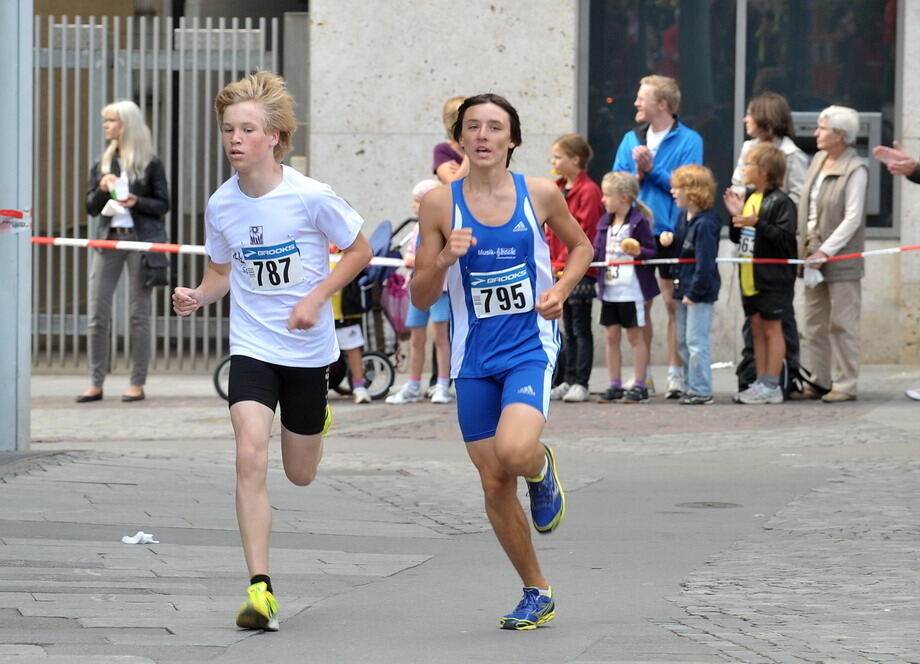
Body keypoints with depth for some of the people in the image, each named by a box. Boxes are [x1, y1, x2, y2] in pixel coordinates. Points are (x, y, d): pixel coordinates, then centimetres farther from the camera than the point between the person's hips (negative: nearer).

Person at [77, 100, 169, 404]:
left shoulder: (151, 164, 2)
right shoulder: (102, 165, 14)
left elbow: (163, 205, 1)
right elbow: (91, 208, 13)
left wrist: (136, 202, -16)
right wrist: (102, 190, -7)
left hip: (142, 239, -4)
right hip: (110, 239, 4)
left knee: (139, 314, 0)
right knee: (97, 314, -2)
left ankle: (137, 384, 6)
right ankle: (96, 384, 4)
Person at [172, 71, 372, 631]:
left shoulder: (311, 197, -15)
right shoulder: (221, 205, -4)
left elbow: (360, 252, -2)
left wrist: (317, 298, -15)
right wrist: (199, 297, -10)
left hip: (309, 349, -1)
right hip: (252, 348, 1)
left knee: (300, 475, 12)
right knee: (250, 456, -19)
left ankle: (316, 420, 51)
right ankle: (261, 589, -18)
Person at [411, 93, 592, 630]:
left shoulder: (540, 194, -2)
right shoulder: (440, 204, -2)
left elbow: (581, 246, 16)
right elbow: (421, 298, 1)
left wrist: (562, 288, -3)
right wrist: (444, 260, -19)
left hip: (530, 349, -2)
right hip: (474, 359, 2)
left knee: (514, 450, -28)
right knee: (495, 484, 5)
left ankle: (542, 469, 11)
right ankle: (537, 593, 23)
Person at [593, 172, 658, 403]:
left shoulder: (638, 222, -9)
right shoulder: (605, 223, 11)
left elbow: (653, 252, -9)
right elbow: (597, 252, 14)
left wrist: (639, 252, -28)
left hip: (632, 289, -6)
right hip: (609, 289, 6)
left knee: (635, 336, 1)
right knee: (611, 336, 8)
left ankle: (639, 385, 7)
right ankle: (615, 385, 14)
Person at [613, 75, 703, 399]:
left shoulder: (689, 141, -2)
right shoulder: (631, 139, 13)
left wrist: (653, 170, -14)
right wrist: (638, 172, -10)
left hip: (671, 234, -4)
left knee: (673, 303, -2)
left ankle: (676, 373, 1)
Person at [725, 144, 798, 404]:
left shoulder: (780, 201, -12)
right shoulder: (749, 197, 14)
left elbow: (785, 237, -21)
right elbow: (738, 238, 19)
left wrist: (758, 224, -27)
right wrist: (736, 217, 2)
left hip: (773, 278, -8)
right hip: (750, 276, 8)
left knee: (771, 328, -2)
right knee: (757, 329, 11)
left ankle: (772, 386, 2)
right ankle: (761, 383, 16)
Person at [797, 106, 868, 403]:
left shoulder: (855, 170, -11)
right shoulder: (818, 160, 11)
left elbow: (852, 219, -15)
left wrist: (826, 251, -18)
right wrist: (805, 246, 7)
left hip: (842, 259, -7)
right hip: (814, 256, 7)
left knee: (842, 324, -3)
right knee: (815, 324, 10)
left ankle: (845, 385, 1)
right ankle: (819, 381, 17)